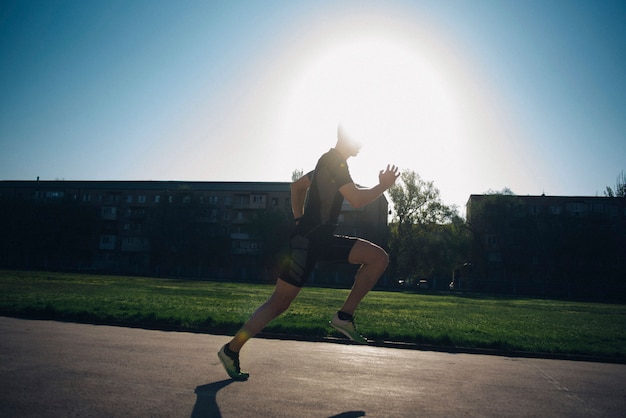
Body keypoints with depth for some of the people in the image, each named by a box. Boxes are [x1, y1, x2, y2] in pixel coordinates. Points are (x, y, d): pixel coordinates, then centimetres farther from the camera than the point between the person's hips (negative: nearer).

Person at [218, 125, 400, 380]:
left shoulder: (330, 164, 20)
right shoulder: (334, 162, -11)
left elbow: (297, 185, 31)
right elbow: (357, 201, -22)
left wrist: (300, 220, 26)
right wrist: (384, 185, -7)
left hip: (323, 239, 10)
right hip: (307, 241, -10)